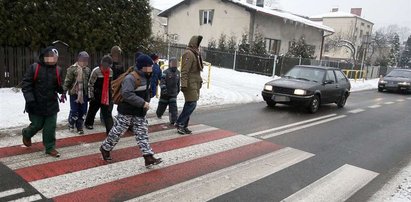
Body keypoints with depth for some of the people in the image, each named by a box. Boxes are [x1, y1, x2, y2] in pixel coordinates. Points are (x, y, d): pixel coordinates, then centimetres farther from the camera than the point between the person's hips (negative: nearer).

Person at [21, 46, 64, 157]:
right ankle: (26, 134, 44)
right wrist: (30, 99, -17)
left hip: (52, 105, 3)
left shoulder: (58, 70, 3)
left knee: (51, 127, 4)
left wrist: (62, 91, -8)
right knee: (37, 125, 10)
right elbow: (26, 84, -9)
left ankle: (50, 147, 17)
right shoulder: (34, 68, -8)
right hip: (36, 105, -3)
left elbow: (60, 86, 13)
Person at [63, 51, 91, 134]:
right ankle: (71, 123, 26)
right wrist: (64, 92, -10)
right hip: (74, 93, -5)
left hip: (84, 94, 5)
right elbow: (67, 81, -8)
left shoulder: (87, 69, 8)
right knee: (74, 111, -1)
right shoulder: (72, 68, -7)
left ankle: (79, 127, 22)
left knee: (83, 111, 7)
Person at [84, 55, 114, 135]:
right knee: (93, 109, 17)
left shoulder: (110, 71, 4)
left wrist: (111, 95, 16)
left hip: (106, 96, 4)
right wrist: (91, 95, -12)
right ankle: (88, 123, 42)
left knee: (107, 113, 0)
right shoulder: (96, 71, -16)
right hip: (96, 96, -4)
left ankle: (110, 129, 1)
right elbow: (90, 84, -12)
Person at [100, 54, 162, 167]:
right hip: (127, 112, -8)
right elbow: (127, 95, -31)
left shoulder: (145, 78, 8)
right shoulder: (131, 78, -21)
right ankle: (105, 148, 30)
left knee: (142, 134, 4)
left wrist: (147, 102, 6)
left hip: (140, 113, 8)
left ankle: (148, 157, 4)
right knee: (117, 132, 7)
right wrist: (143, 103, -29)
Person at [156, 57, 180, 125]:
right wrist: (163, 89, -34)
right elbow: (162, 82, -21)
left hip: (173, 94, 3)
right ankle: (159, 114, 42)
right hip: (165, 93, -3)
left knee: (173, 107, -8)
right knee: (162, 105, 13)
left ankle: (173, 120, -9)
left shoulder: (178, 72, 5)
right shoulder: (166, 72, -13)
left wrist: (178, 89, 26)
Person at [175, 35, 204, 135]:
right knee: (191, 104, -11)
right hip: (190, 84, -10)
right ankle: (180, 123, -2)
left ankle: (184, 126, 16)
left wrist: (199, 80, 18)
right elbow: (184, 71, -19)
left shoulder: (195, 54, 17)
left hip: (195, 84, 10)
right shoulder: (189, 54, -13)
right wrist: (184, 84, -24)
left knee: (189, 105, 10)